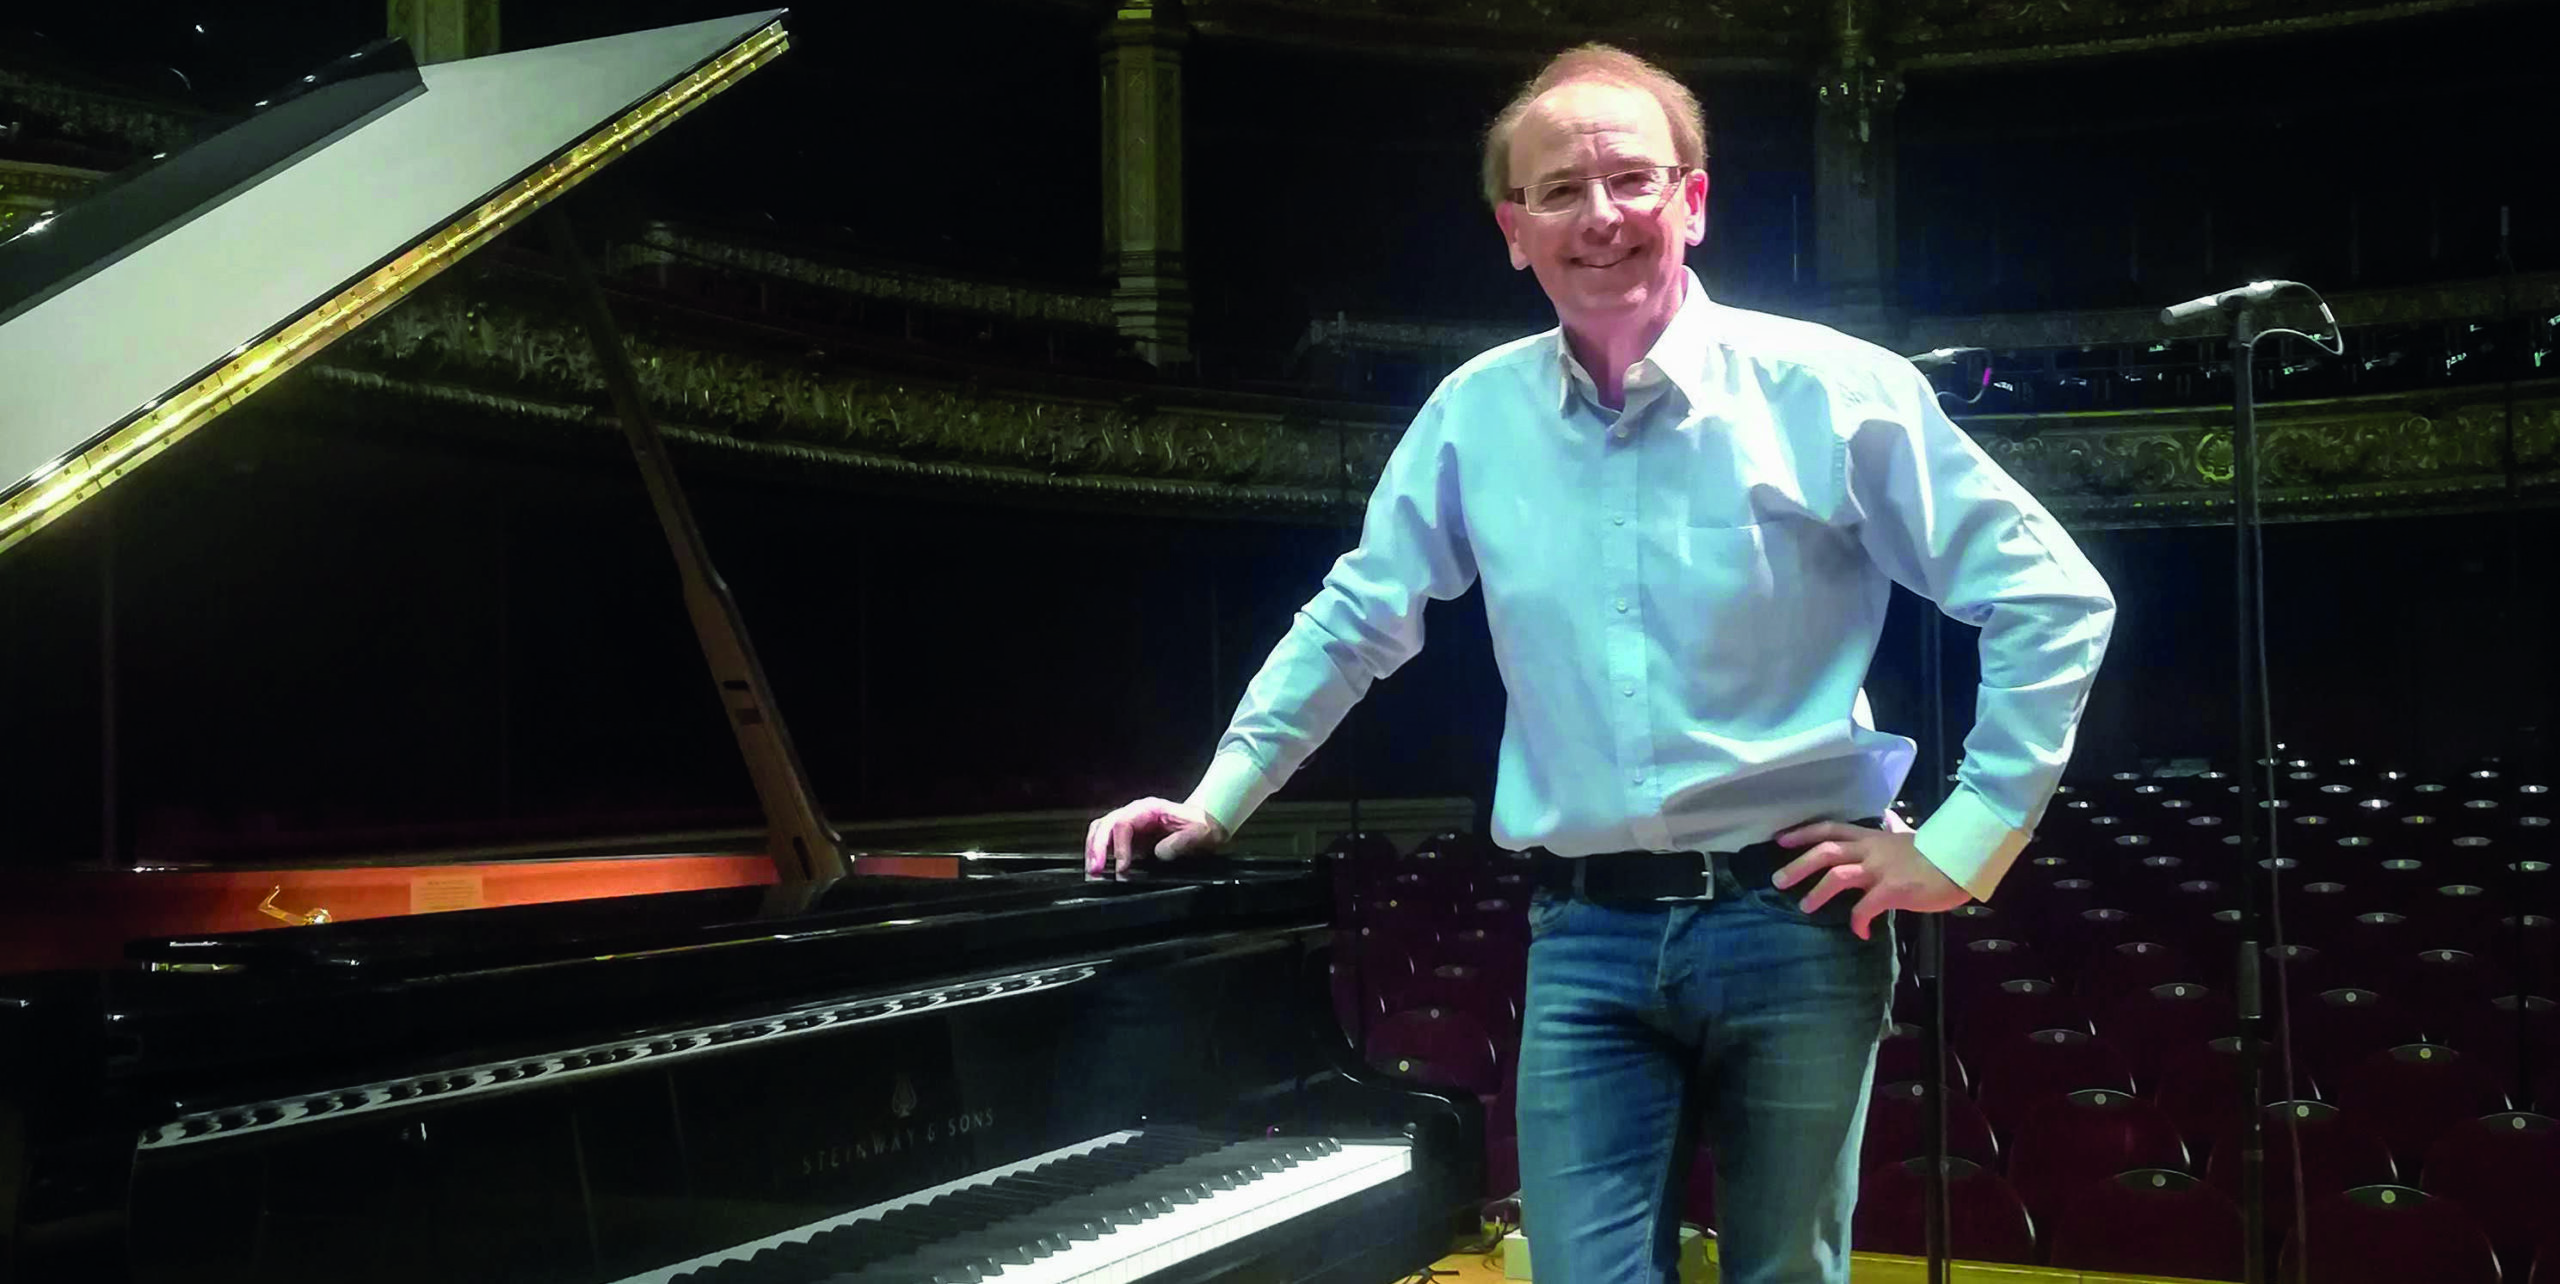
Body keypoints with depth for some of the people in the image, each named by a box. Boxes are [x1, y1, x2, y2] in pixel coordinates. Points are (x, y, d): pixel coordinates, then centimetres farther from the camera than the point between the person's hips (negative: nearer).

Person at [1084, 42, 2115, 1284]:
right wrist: (1215, 801, 13)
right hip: (1583, 937, 2)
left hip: (1794, 916, -2)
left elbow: (2052, 598, -4)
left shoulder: (1832, 391, -7)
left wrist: (1962, 844, -7)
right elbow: (1354, 620, 15)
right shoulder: (1473, 413, 3)